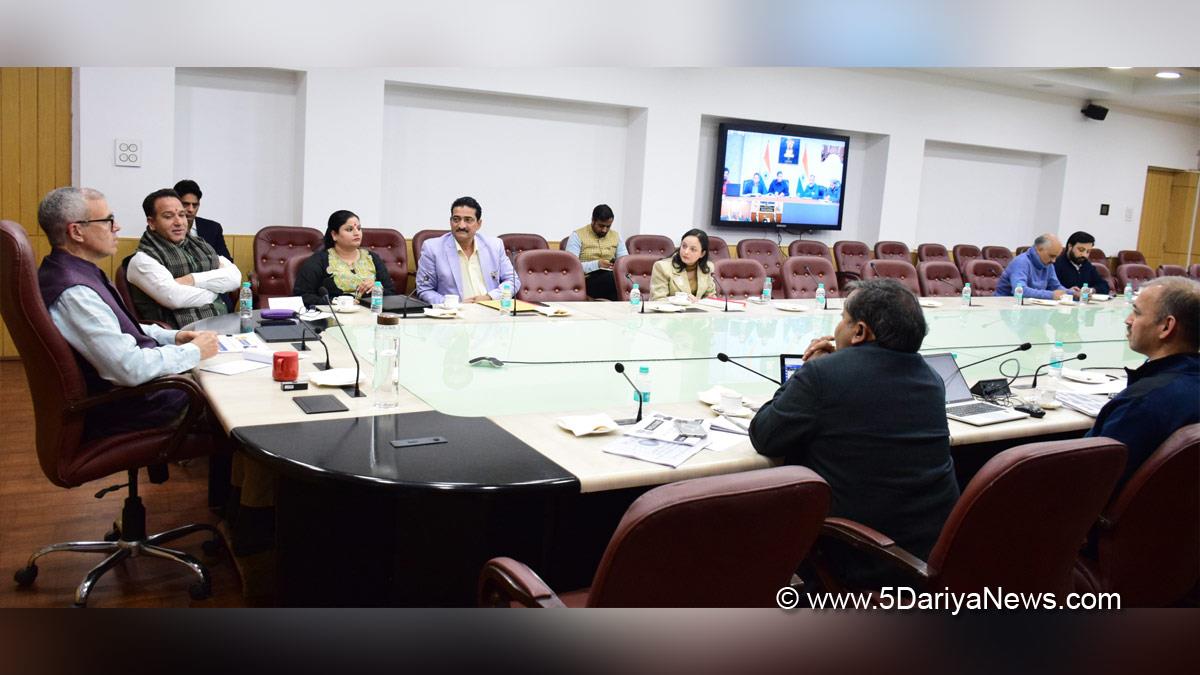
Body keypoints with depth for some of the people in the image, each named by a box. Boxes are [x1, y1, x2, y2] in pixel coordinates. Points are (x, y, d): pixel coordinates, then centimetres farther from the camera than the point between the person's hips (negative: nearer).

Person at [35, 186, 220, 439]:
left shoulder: (71, 271, 4)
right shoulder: (73, 293, -26)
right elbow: (131, 369, -30)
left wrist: (172, 336, 5)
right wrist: (194, 351, -16)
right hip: (118, 411, -9)